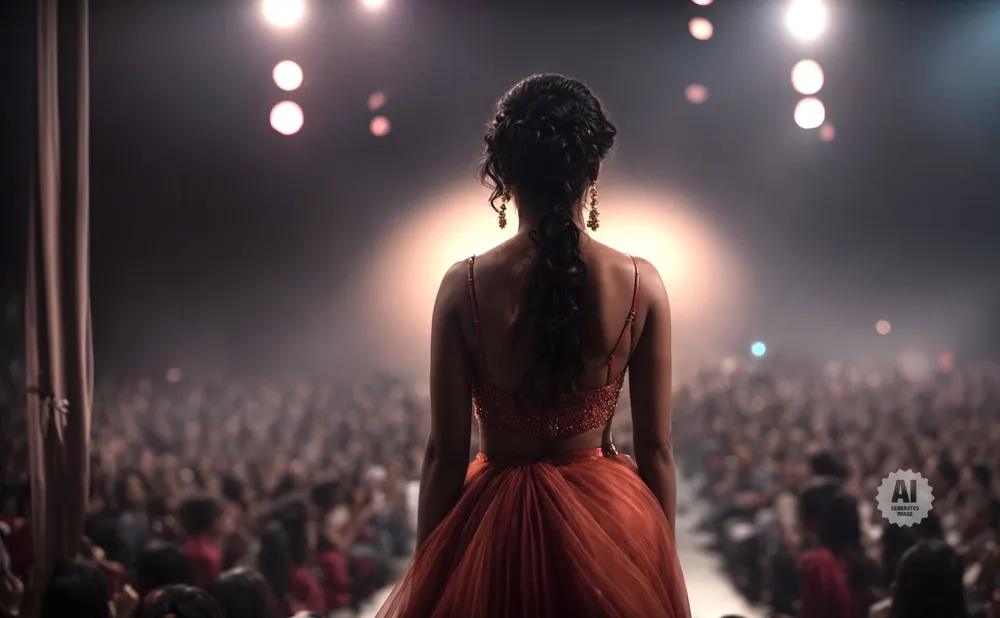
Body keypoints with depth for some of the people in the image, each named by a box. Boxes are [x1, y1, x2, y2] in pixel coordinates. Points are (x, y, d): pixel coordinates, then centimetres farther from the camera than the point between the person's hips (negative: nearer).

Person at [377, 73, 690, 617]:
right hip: (607, 520, 1)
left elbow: (445, 453, -10)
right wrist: (666, 569, 7)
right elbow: (656, 450, -6)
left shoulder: (465, 286, -13)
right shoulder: (641, 285, -10)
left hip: (495, 527, -1)